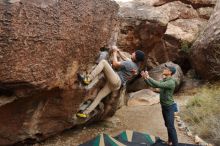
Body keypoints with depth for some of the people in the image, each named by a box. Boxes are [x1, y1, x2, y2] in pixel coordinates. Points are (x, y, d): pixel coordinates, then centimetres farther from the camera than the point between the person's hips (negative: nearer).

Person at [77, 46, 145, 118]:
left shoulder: (129, 64, -16)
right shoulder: (136, 64, 11)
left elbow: (115, 64, -11)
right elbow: (126, 58, 28)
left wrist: (114, 52, 3)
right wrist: (118, 51, 26)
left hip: (115, 80, -9)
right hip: (116, 85, 9)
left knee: (103, 62, -13)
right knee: (99, 97, 9)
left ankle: (88, 79, -22)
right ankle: (86, 113, 11)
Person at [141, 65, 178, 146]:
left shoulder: (171, 82, -26)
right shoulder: (164, 80, 6)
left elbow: (158, 85, -39)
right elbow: (153, 85, 8)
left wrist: (148, 77, -32)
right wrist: (145, 78, -3)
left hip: (169, 107, -9)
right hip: (164, 106, 9)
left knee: (171, 127, -5)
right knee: (168, 125, 21)